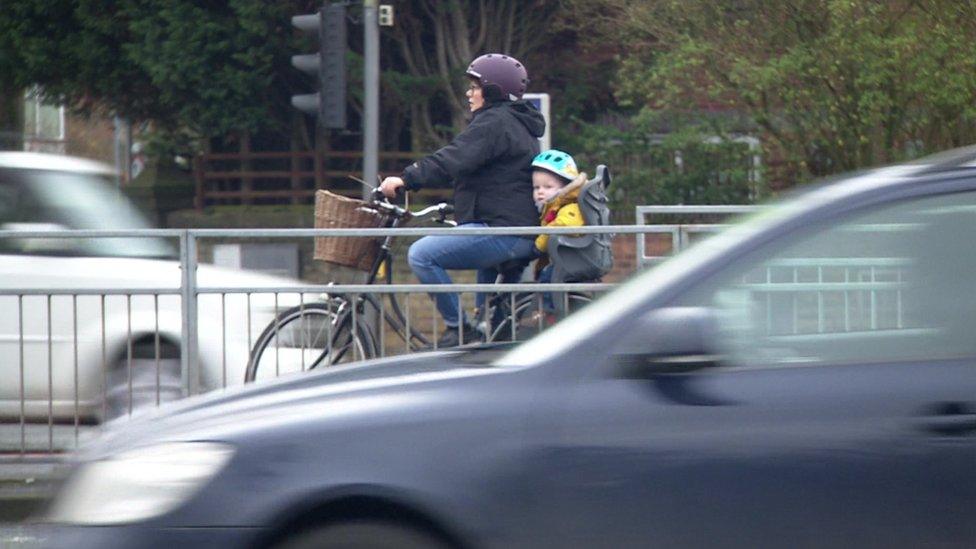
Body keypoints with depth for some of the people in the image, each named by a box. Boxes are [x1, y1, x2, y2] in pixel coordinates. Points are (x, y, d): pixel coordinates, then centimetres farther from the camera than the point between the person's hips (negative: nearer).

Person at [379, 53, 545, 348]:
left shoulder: (494, 123, -10)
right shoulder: (518, 124, 24)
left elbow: (453, 160, -22)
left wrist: (405, 180, -24)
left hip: (500, 230, -11)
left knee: (422, 254, -16)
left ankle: (458, 328, -14)